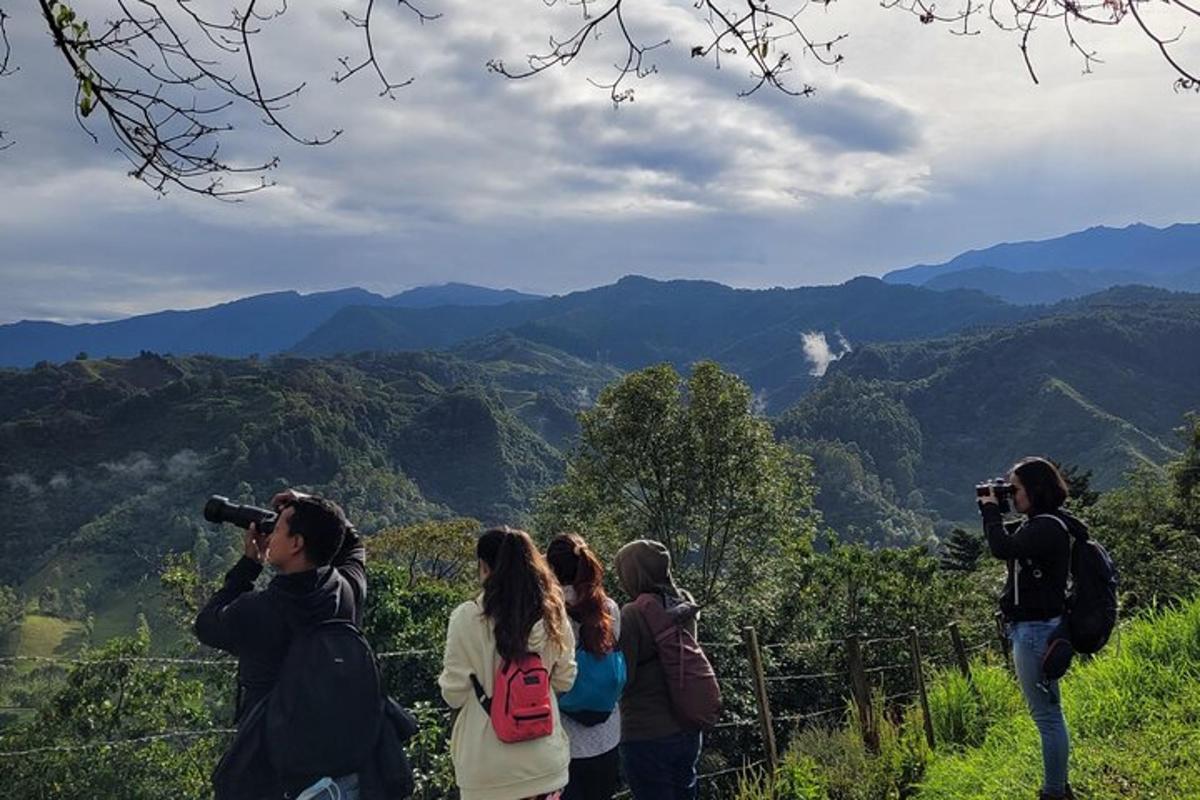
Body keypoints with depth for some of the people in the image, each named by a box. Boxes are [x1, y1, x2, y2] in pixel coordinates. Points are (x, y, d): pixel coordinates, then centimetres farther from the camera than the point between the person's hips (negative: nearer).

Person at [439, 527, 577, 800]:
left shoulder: (468, 618, -14)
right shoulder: (552, 614, -2)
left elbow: (454, 694, -9)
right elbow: (565, 681, 7)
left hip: (487, 766, -3)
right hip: (545, 759, 3)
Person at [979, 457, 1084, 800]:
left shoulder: (1048, 527, -18)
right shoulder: (1037, 524, 12)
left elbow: (1003, 548, -30)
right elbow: (1004, 543, 22)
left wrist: (992, 509, -15)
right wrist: (989, 511, 8)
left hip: (1036, 630, -11)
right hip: (1031, 627, 11)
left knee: (1047, 715, -2)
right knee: (1048, 712, 19)